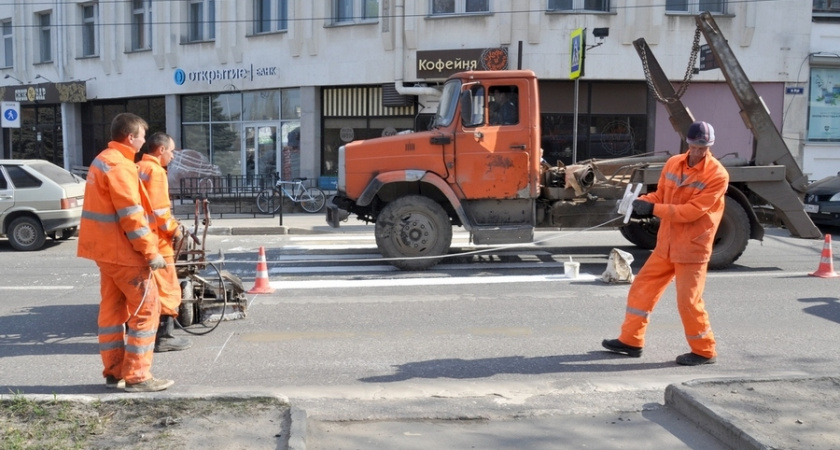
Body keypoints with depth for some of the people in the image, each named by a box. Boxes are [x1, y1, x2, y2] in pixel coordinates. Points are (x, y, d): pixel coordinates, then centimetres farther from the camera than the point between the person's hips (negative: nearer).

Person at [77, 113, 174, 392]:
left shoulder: (103, 160, 16)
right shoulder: (120, 165, -17)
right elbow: (131, 215, -22)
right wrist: (151, 252, -20)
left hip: (106, 247, 10)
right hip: (121, 250, -10)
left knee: (113, 308, 13)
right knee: (146, 308, -6)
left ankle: (114, 372, 20)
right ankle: (136, 376, -3)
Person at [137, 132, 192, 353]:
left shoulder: (137, 169, 15)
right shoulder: (155, 171, -14)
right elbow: (158, 209, -22)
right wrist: (174, 229, -9)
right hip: (156, 241, -9)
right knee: (167, 288, -2)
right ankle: (164, 337, 1)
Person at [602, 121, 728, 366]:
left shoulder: (717, 175, -15)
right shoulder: (673, 164, 4)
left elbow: (692, 211, -22)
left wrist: (653, 209, -24)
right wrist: (643, 201, -10)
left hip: (692, 248, -6)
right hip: (666, 243, 7)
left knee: (688, 300, -2)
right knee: (642, 288, 9)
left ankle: (704, 351, 18)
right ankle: (630, 340, 21)